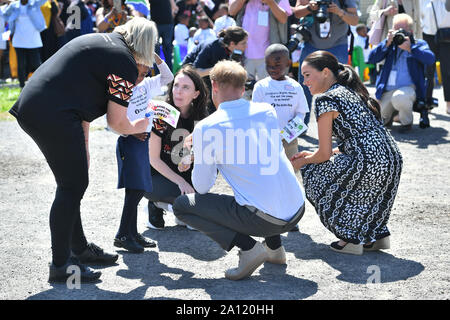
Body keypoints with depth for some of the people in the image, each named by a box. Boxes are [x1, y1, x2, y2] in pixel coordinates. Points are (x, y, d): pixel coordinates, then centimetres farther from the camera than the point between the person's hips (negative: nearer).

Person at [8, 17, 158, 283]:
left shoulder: (99, 42, 22)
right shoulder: (125, 63, -6)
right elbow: (117, 123, -2)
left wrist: (83, 147, 23)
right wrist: (138, 128, 21)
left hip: (30, 108, 10)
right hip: (54, 116, -10)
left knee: (74, 183, 19)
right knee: (72, 187, 0)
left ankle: (80, 248, 32)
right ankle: (61, 265, 6)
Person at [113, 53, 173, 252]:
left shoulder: (145, 86, 10)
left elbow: (167, 77, 17)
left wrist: (156, 57, 4)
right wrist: (131, 132, -23)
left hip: (142, 141, 8)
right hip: (129, 143, -8)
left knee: (137, 190, 11)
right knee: (135, 189, -11)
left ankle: (132, 233, 18)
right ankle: (122, 235, -5)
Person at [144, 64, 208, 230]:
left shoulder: (200, 119, -3)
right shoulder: (161, 115, -16)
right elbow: (153, 159, -15)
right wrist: (180, 182, -24)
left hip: (186, 174, 5)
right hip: (156, 176, -5)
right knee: (185, 196, -33)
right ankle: (155, 204, 2)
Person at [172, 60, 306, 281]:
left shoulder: (206, 128, -9)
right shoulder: (267, 111, 7)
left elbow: (202, 187, 0)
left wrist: (200, 151, 19)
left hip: (263, 219, -6)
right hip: (297, 211, 6)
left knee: (181, 206, 8)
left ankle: (248, 247, -4)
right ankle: (274, 247, 26)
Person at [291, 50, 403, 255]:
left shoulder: (325, 100, -5)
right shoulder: (353, 92, 21)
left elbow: (324, 154, -5)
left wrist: (302, 162, 17)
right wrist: (311, 155, 27)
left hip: (369, 166, -9)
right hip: (393, 160, 9)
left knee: (315, 176, 11)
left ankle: (351, 240, 12)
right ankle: (378, 235, 30)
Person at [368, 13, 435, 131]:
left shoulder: (419, 44, 7)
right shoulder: (390, 44, 16)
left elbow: (430, 59, -14)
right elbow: (372, 59, 2)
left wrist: (410, 48, -21)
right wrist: (387, 42, -8)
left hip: (409, 87, -4)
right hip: (387, 91, 5)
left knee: (399, 97, -38)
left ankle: (407, 121, -7)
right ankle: (393, 112, 33)